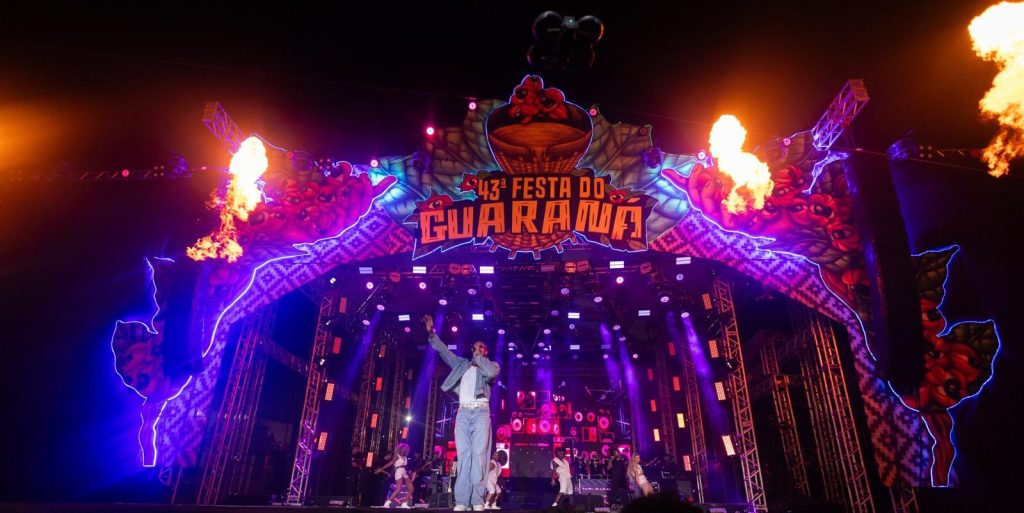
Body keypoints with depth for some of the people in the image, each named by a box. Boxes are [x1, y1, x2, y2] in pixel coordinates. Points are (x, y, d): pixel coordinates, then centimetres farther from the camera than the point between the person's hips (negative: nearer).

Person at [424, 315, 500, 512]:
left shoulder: (492, 365, 15)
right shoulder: (461, 363, 23)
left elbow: (491, 373, -9)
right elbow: (444, 351, 21)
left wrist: (478, 357, 4)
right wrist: (431, 333, 12)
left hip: (481, 411, -2)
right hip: (463, 412, 2)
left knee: (479, 454, -11)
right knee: (463, 455, -6)